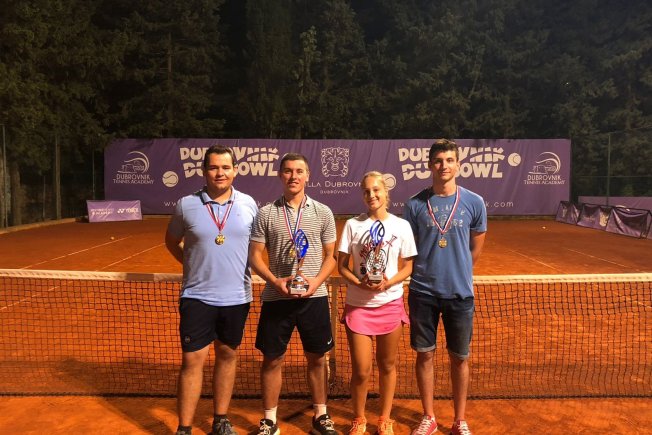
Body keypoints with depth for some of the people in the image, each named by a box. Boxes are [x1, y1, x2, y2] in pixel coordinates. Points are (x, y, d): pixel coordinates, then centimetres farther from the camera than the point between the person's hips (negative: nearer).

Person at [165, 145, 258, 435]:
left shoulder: (248, 204, 0)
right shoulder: (186, 204, -3)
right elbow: (172, 241, 12)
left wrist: (241, 268, 4)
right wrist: (192, 264, 4)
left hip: (236, 297, 2)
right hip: (197, 297, -2)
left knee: (227, 356, 13)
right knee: (192, 360, 0)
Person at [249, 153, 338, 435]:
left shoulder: (323, 213, 3)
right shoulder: (266, 214, 1)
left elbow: (331, 256, 6)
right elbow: (255, 255, 1)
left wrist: (317, 281, -12)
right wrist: (275, 281, -14)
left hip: (314, 297, 1)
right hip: (276, 298, 0)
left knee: (317, 359, 11)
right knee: (272, 360, 8)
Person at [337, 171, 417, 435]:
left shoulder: (401, 226, -1)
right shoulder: (352, 225, -2)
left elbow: (407, 267, 3)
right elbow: (342, 266, 0)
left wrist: (389, 283, -16)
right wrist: (360, 284, -18)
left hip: (390, 304, 1)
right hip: (358, 304, 0)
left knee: (387, 365, 12)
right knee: (361, 370, 2)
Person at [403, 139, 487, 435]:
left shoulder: (474, 203, -2)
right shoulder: (415, 204, -3)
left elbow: (475, 250, 8)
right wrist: (426, 274, 4)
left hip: (460, 293, 0)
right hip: (422, 293, 0)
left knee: (459, 358, 10)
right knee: (424, 355, 10)